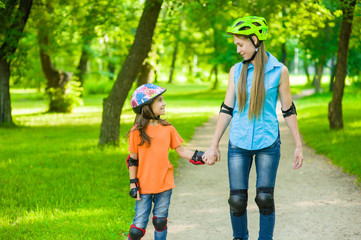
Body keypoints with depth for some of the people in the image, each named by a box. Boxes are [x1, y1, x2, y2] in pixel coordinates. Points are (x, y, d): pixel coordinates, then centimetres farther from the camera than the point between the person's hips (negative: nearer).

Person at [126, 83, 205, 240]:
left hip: (165, 185, 3)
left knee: (160, 221, 11)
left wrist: (200, 157, -9)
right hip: (144, 186, -3)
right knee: (139, 225, -1)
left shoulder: (168, 128, 3)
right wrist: (133, 184, -4)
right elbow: (133, 160, -2)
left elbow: (181, 151, 6)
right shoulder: (137, 131, -7)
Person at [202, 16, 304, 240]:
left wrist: (298, 145, 2)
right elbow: (227, 108, 8)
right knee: (237, 200, 0)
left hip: (267, 143, -2)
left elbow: (288, 110, 3)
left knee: (265, 198, -4)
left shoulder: (278, 71, -2)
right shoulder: (236, 71, 6)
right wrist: (214, 145, 7)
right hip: (239, 143, 2)